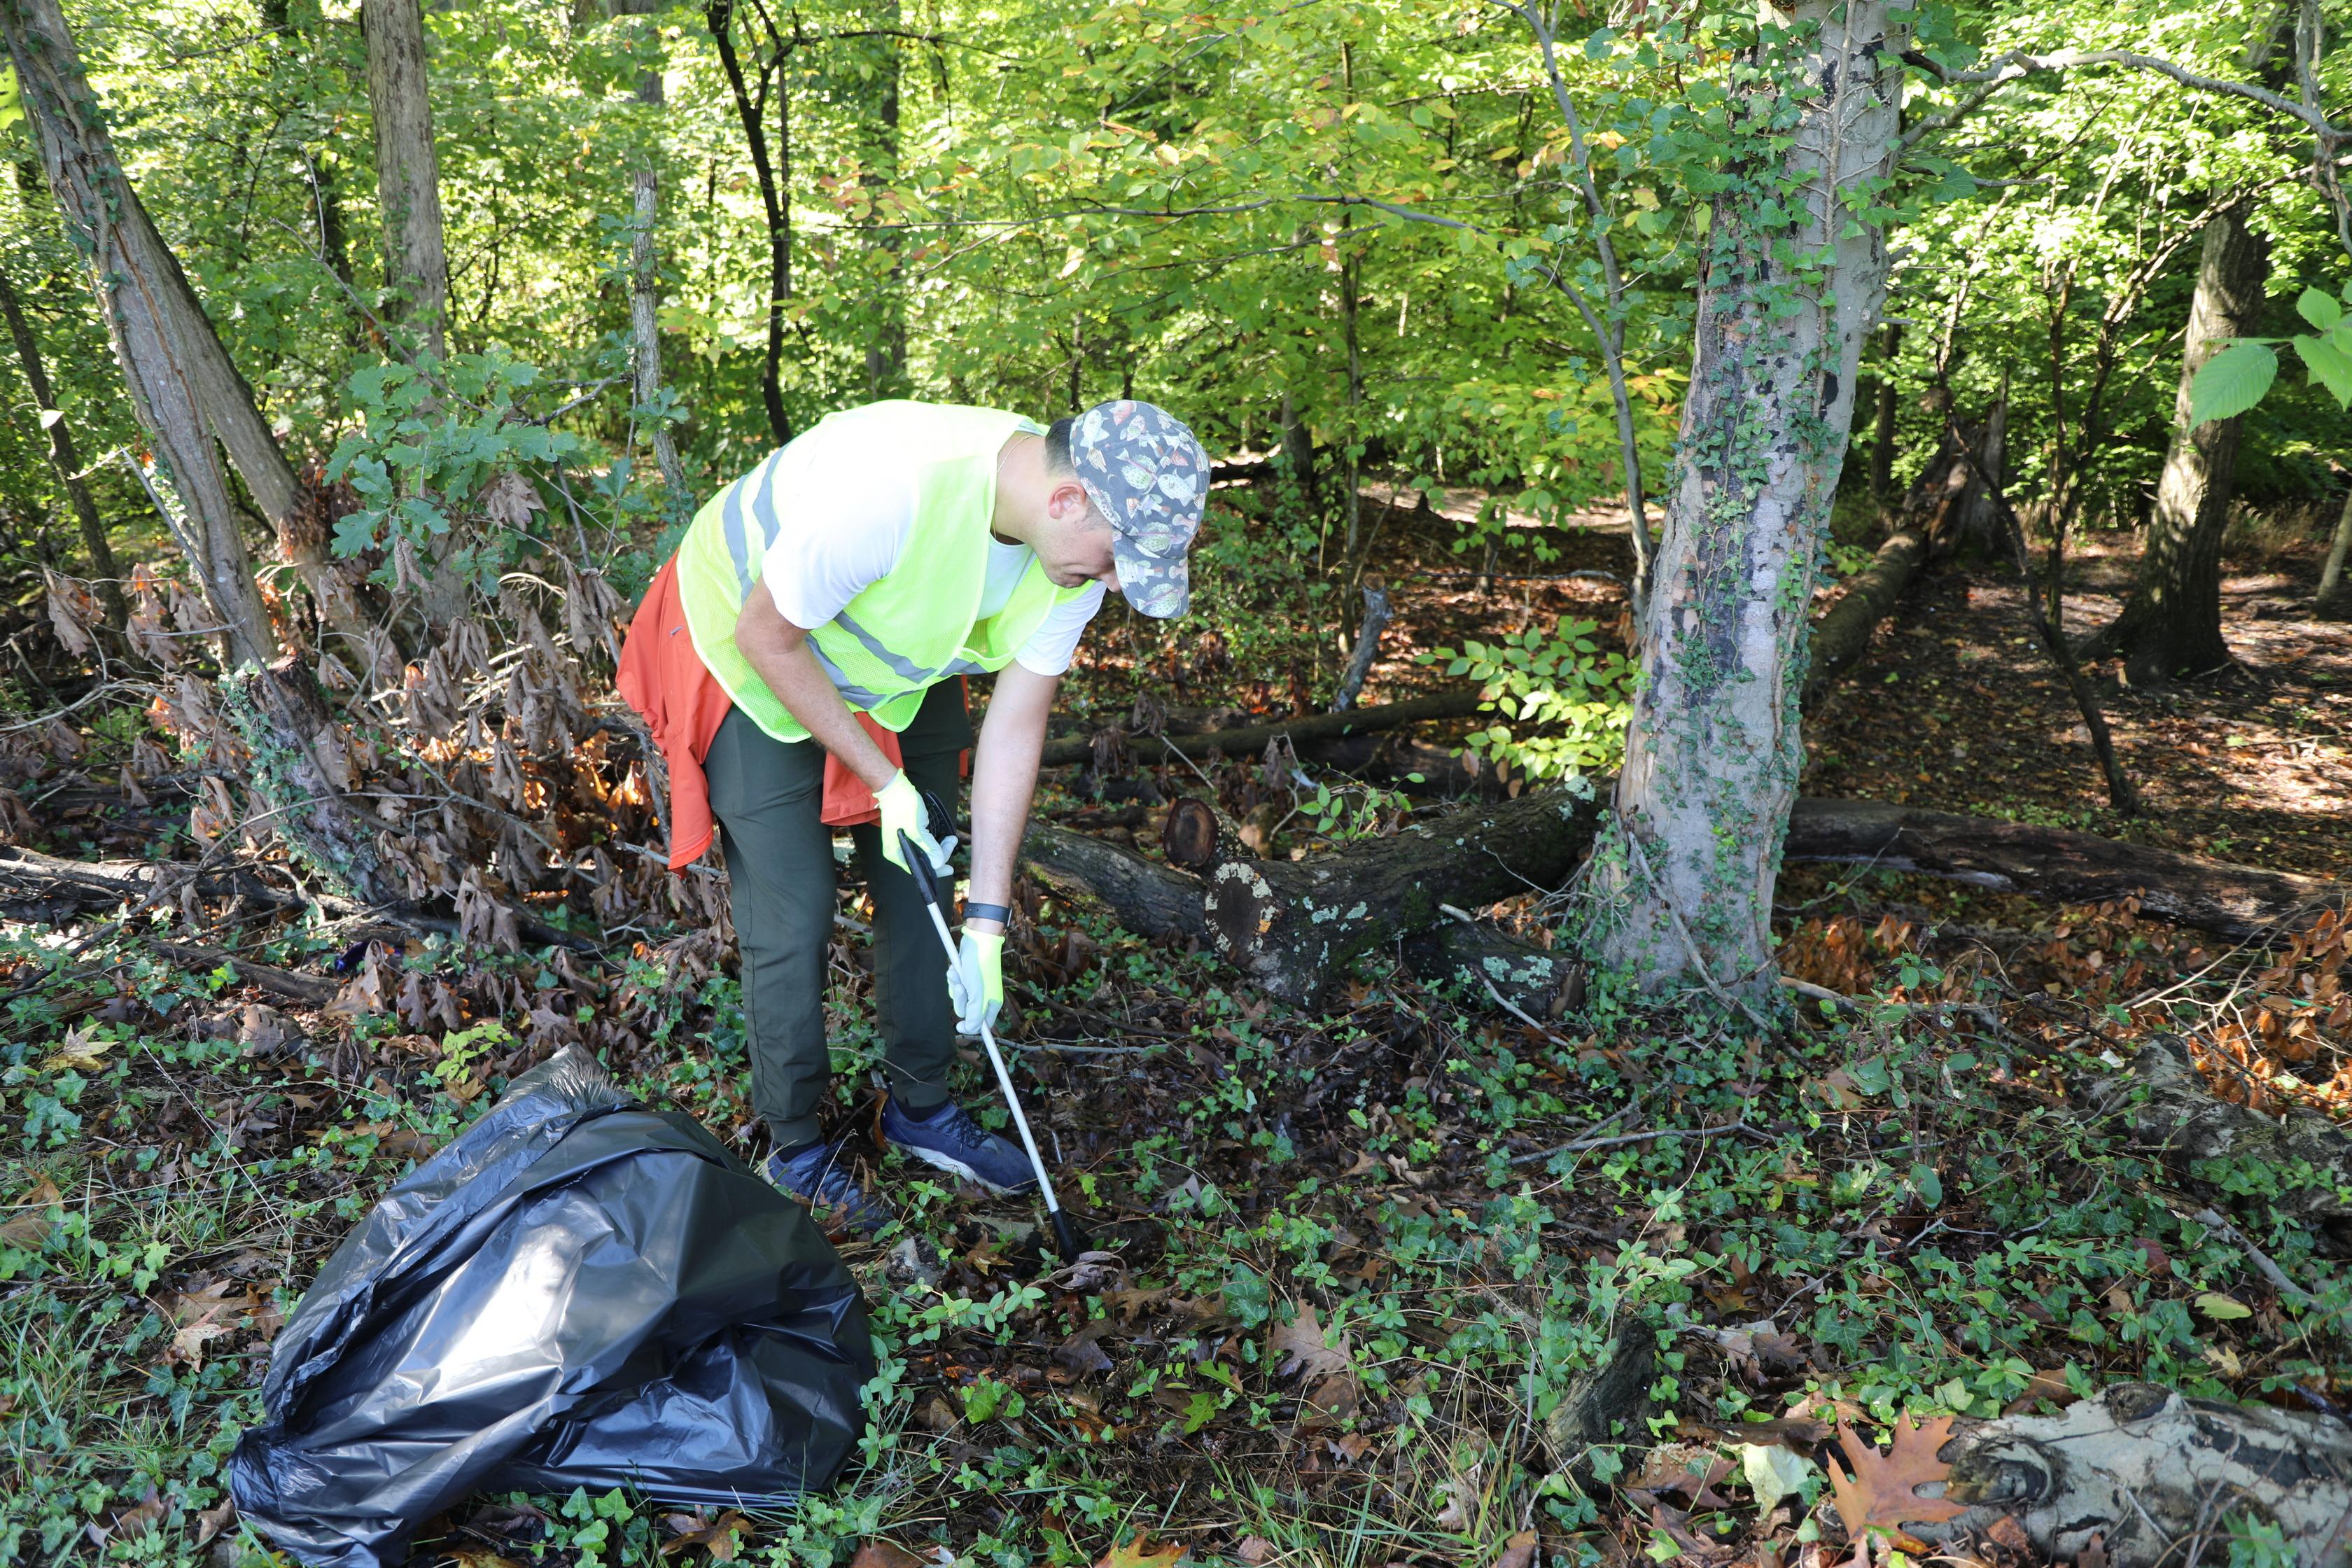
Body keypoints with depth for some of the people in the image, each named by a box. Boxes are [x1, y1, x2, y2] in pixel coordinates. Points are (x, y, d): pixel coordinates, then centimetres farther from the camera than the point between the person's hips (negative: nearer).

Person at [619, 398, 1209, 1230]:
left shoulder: (1079, 547, -20)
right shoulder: (888, 486, -41)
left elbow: (1016, 728, -12)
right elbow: (768, 637, -26)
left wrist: (986, 925, -12)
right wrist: (883, 782, -20)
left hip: (900, 675, 6)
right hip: (753, 656, -6)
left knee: (925, 886, 9)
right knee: (792, 915, -5)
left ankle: (919, 1106, 29)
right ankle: (795, 1145, 16)